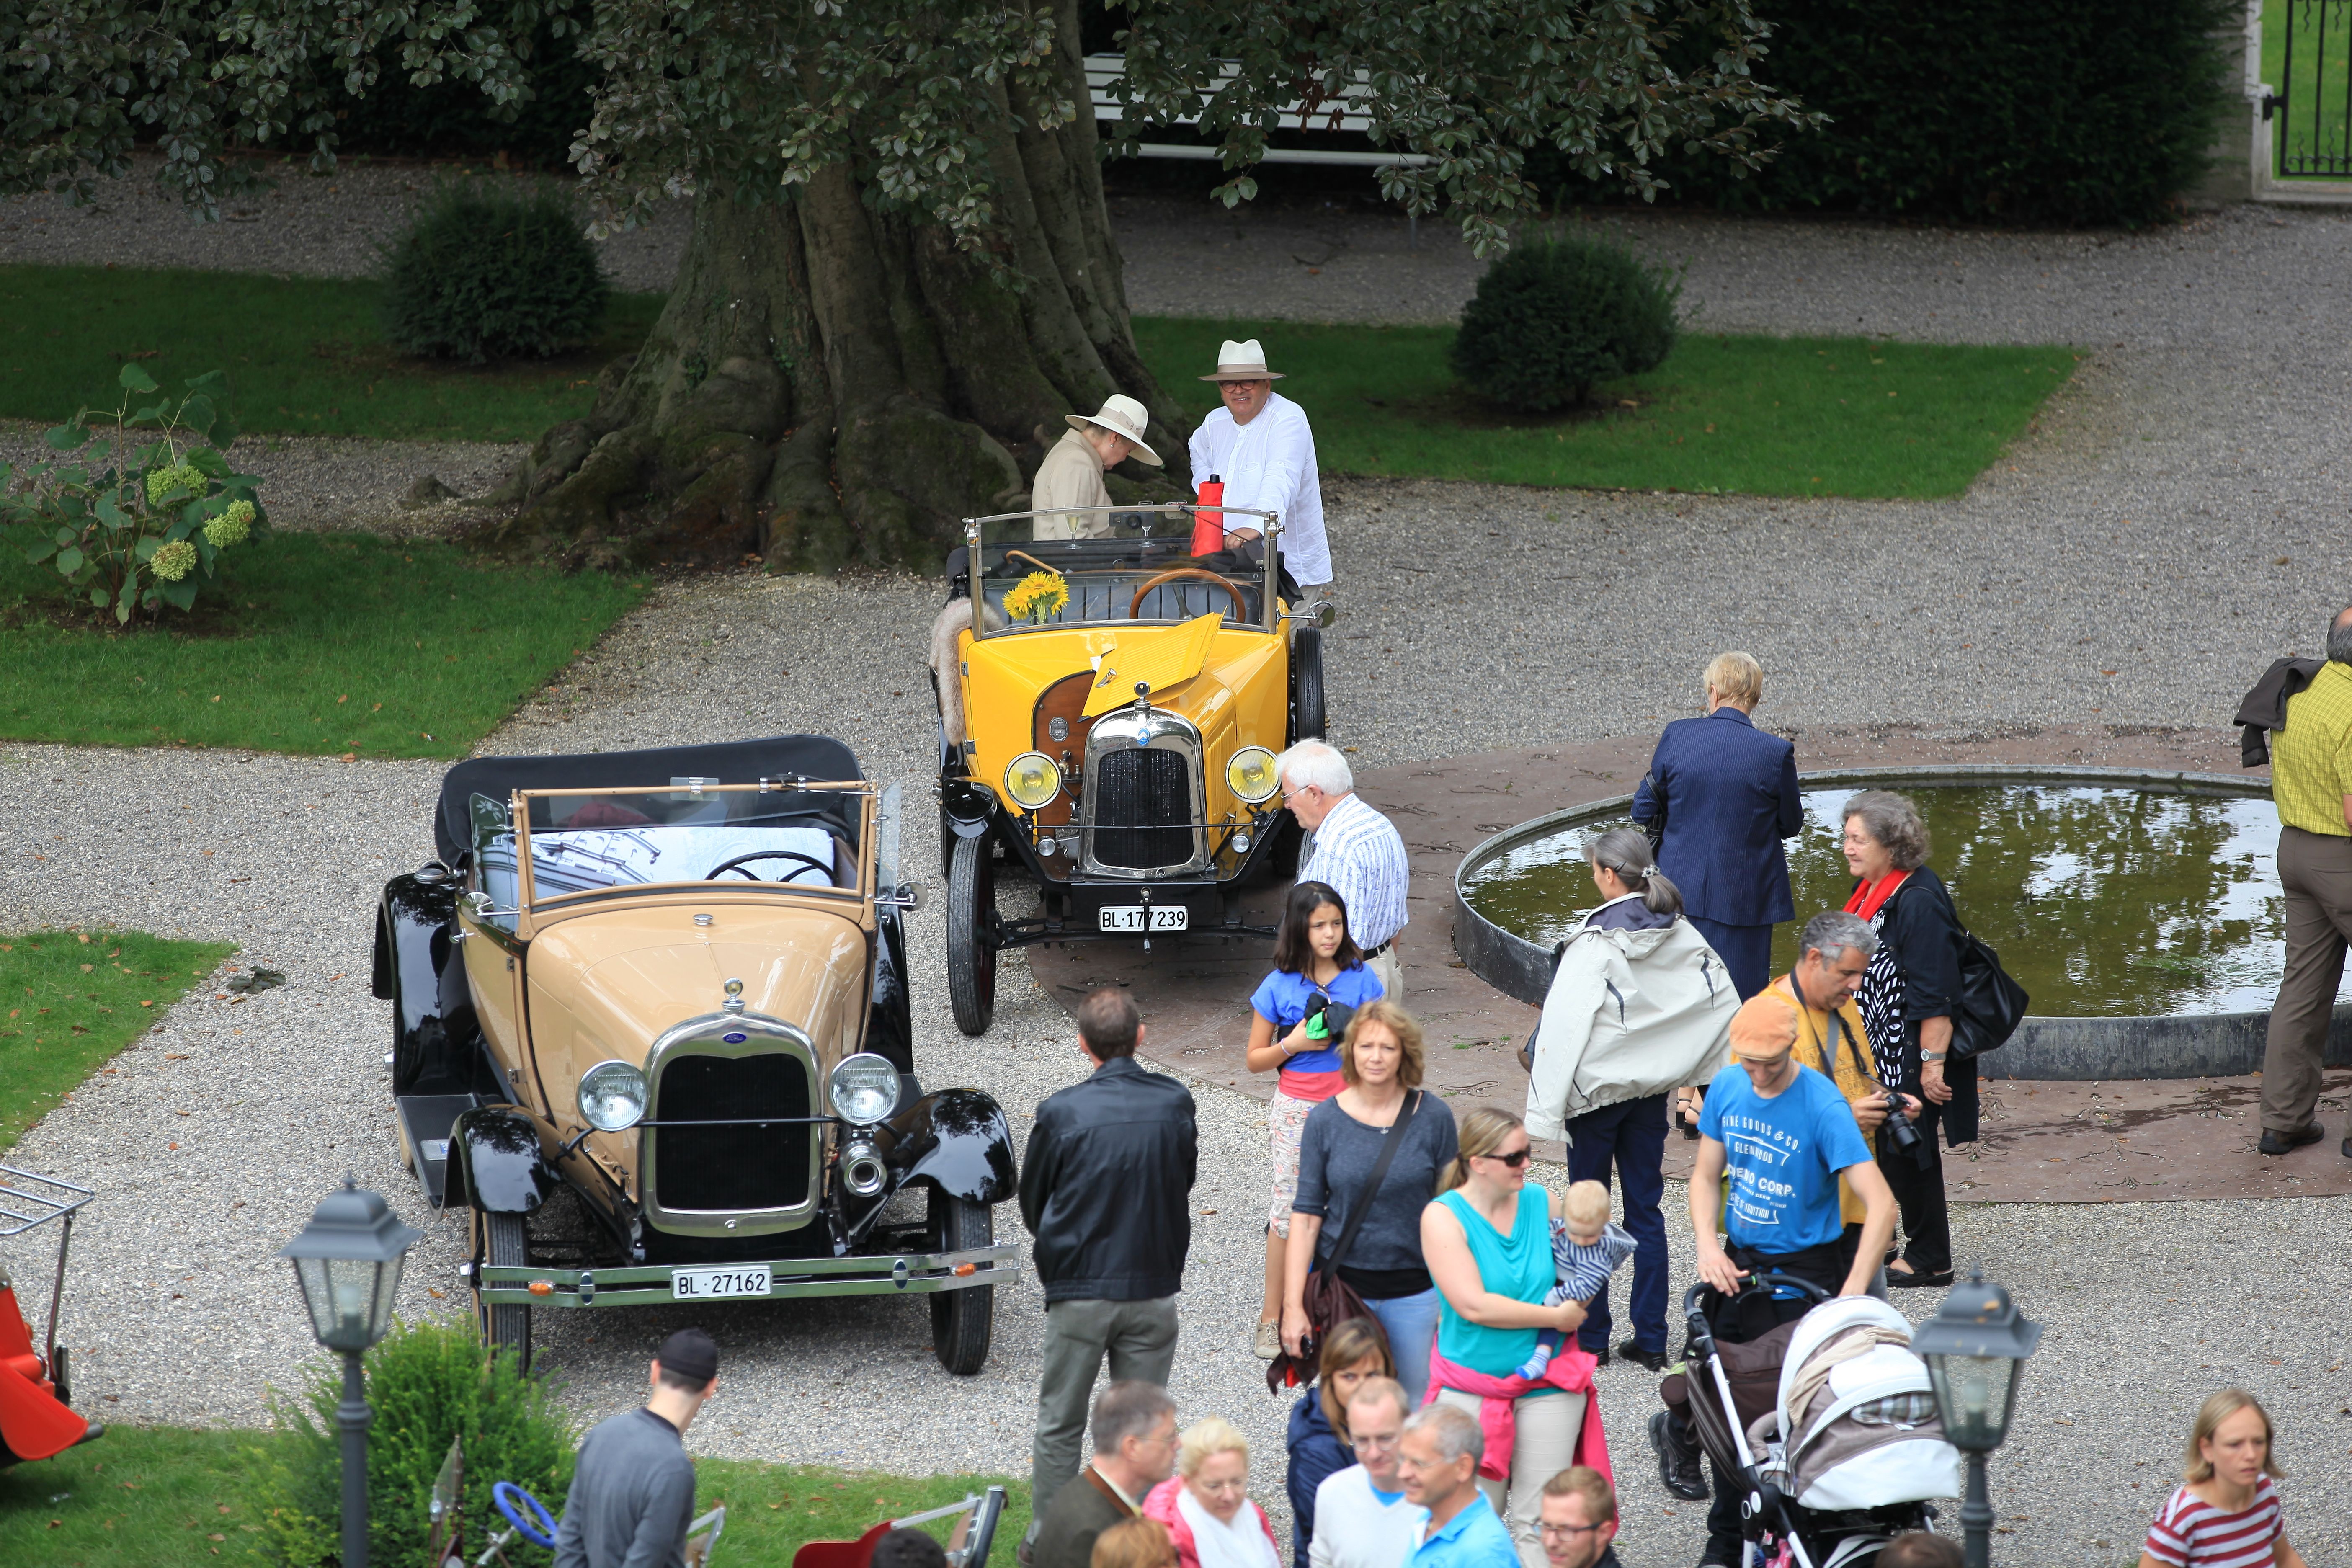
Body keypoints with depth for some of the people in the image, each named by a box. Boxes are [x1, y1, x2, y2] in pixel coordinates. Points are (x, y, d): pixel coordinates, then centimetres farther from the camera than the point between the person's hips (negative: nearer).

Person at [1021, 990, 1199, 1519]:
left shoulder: (1061, 1112, -13)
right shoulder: (1175, 1104, -7)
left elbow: (1032, 1200, 0)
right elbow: (1183, 1182, 7)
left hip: (1078, 1290, -2)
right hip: (1154, 1286, 2)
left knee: (1060, 1424, 11)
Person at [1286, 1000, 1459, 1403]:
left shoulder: (1434, 1117, -3)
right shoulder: (1325, 1120, -3)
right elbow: (1306, 1215, -3)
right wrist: (1293, 1305, -9)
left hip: (1414, 1291, 0)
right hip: (1342, 1284, 0)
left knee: (1414, 1404, 5)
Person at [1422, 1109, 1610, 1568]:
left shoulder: (1541, 1203, 2)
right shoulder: (1444, 1216, -10)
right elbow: (1474, 1306, -20)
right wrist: (1555, 1317, -16)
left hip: (1548, 1387, 3)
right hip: (1472, 1389, -3)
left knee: (1541, 1520, 4)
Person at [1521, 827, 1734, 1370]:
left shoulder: (1596, 944, -20)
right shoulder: (1681, 937, -2)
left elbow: (1565, 1025, -22)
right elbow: (1725, 1005, 2)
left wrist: (1545, 1109, -21)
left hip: (1598, 1087, -5)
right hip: (1652, 1089, 5)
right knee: (1646, 1211, 11)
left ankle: (1590, 1337, 12)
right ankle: (1650, 1340, 12)